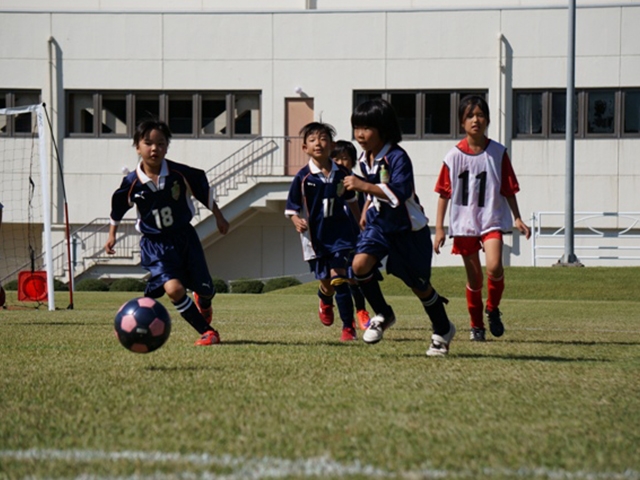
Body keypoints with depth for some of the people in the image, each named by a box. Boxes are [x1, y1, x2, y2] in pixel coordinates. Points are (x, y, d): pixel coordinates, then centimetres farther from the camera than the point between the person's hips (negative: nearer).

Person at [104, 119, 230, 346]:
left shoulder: (180, 173, -14)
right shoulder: (132, 182, -14)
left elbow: (204, 191, 4)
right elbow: (118, 206, 5)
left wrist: (219, 216, 12)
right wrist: (112, 234, 13)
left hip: (184, 236, 2)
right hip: (155, 244, -2)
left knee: (205, 288, 10)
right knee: (173, 288, -23)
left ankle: (203, 303, 52)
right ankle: (207, 332, -8)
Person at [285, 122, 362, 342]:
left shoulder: (342, 174, 0)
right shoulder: (303, 177, -8)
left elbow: (351, 200, 16)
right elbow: (292, 208, -3)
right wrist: (297, 221, -23)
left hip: (340, 233, 0)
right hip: (315, 237, 0)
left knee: (339, 278, -11)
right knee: (326, 282, 8)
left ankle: (348, 327, -5)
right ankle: (325, 301, 46)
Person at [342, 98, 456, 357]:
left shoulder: (397, 157, -23)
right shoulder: (365, 159, 3)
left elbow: (400, 193, -35)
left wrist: (364, 186, -40)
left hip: (407, 229, -6)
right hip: (379, 224, 6)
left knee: (419, 285, 4)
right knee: (360, 264, -19)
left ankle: (443, 331, 27)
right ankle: (383, 315, 2)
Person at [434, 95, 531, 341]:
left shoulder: (498, 153, -2)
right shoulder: (454, 156, -2)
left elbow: (508, 190, 5)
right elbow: (444, 193, 2)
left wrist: (517, 219, 2)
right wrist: (439, 228, -1)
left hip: (492, 219, -1)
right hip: (464, 222, 1)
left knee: (494, 267, -21)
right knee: (474, 277, 6)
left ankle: (493, 309, 5)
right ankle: (477, 325, 22)